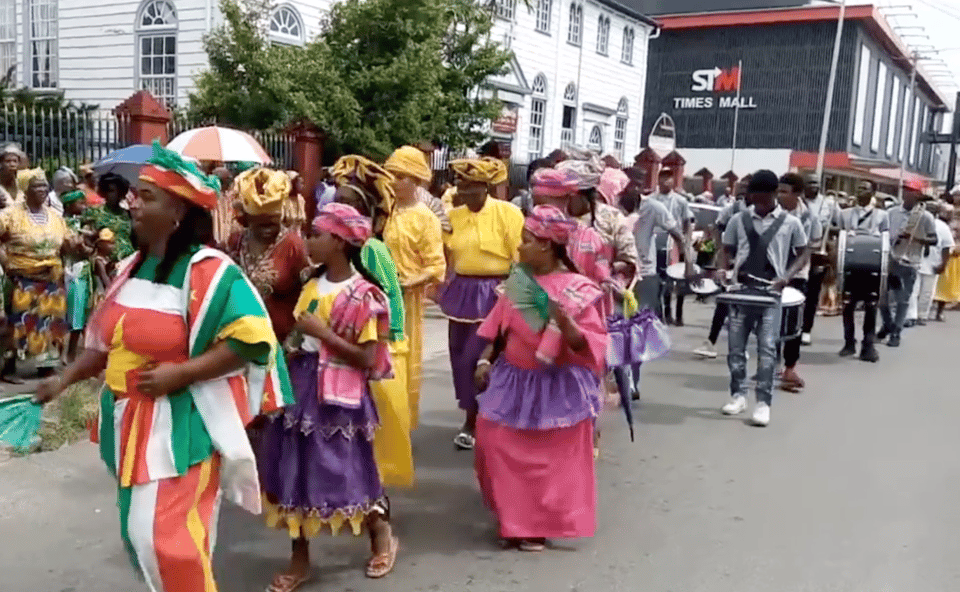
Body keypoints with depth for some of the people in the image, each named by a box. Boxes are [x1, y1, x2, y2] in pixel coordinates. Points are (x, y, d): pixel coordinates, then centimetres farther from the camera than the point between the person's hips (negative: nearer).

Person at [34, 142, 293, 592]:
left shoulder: (205, 270, -17)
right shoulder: (132, 267, 8)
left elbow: (251, 337, -23)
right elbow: (106, 339, 17)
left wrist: (181, 373, -24)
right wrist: (66, 378, 6)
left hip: (180, 425, -8)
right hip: (130, 423, 8)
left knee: (165, 537, -5)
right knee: (140, 533, 17)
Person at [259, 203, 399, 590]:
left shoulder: (361, 295, -16)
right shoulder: (313, 285, 5)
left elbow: (367, 359, -19)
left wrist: (323, 332, -20)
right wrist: (288, 355, 0)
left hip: (337, 396, -7)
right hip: (301, 386, 7)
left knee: (345, 472, 5)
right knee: (294, 470, 10)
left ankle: (383, 537, 32)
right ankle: (299, 560, 25)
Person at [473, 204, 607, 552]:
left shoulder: (576, 290, -16)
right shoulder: (518, 281, 0)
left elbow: (592, 345, -18)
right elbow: (499, 327, 11)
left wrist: (566, 325, -33)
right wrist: (486, 360, 6)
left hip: (557, 386, -5)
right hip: (514, 379, 6)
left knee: (551, 460, 6)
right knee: (498, 447, 9)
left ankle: (539, 526, 24)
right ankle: (513, 520, 28)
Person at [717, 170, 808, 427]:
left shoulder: (790, 223, 0)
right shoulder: (739, 219, 4)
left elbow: (803, 255, 8)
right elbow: (727, 249, 13)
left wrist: (786, 277, -9)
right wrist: (722, 269, -7)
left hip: (771, 293, -2)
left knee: (767, 348, -6)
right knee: (735, 346, 6)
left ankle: (763, 402, 2)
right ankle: (738, 394, 21)